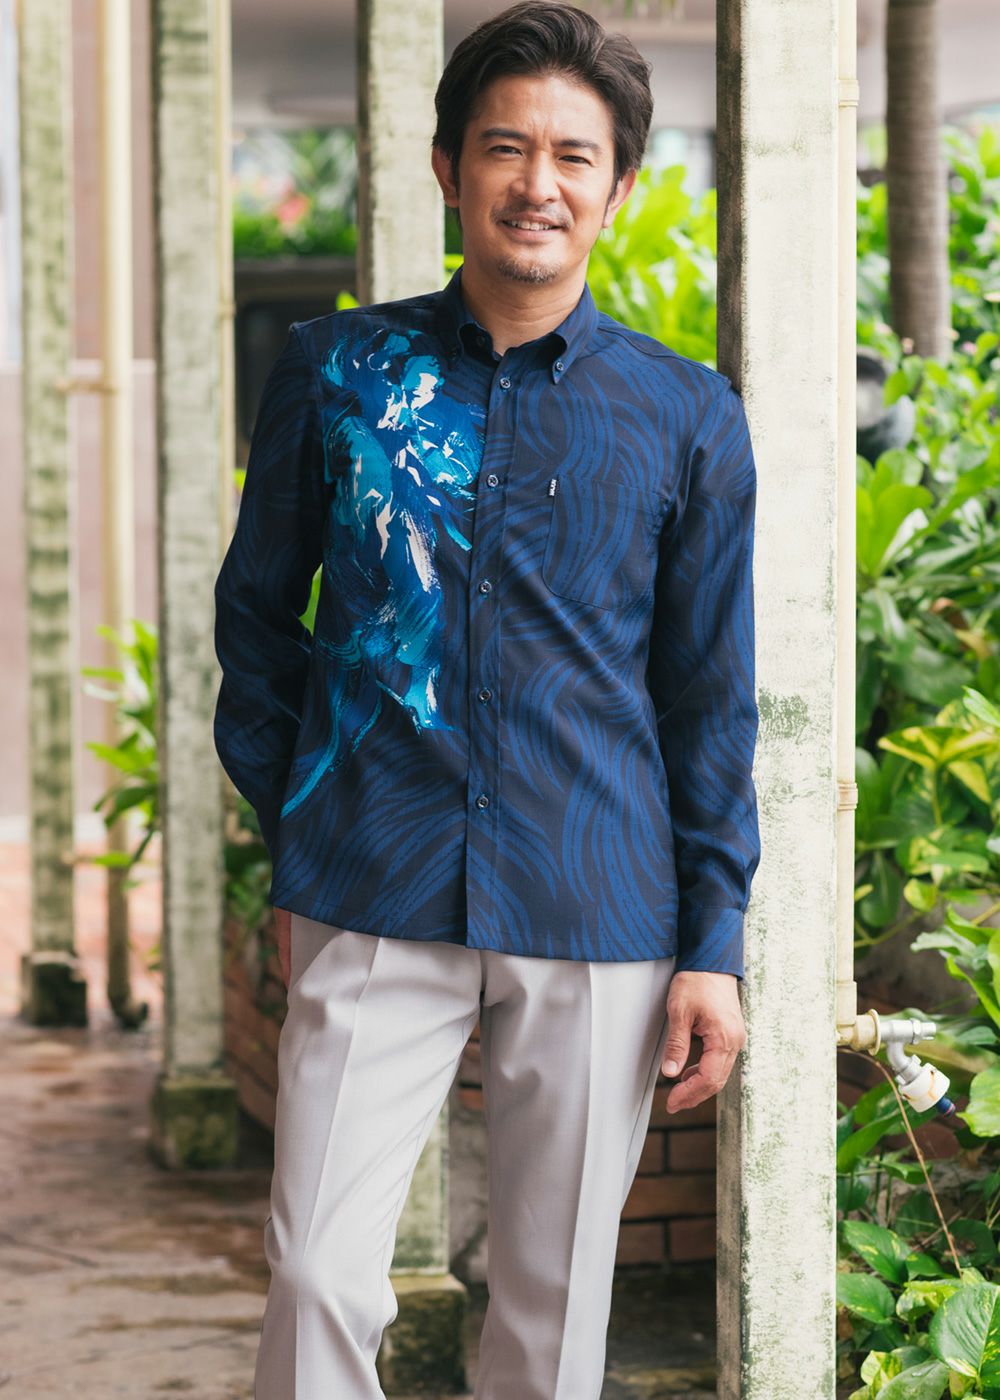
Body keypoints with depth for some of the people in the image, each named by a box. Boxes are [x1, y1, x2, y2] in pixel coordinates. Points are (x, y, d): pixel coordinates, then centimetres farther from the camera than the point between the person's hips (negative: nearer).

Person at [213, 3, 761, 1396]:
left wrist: (714, 945, 3)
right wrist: (292, 846, 10)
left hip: (595, 919, 0)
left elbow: (711, 698, 6)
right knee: (322, 1278, -6)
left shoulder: (689, 420, 3)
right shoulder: (335, 373, 4)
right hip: (374, 911, 0)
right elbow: (258, 613, 13)